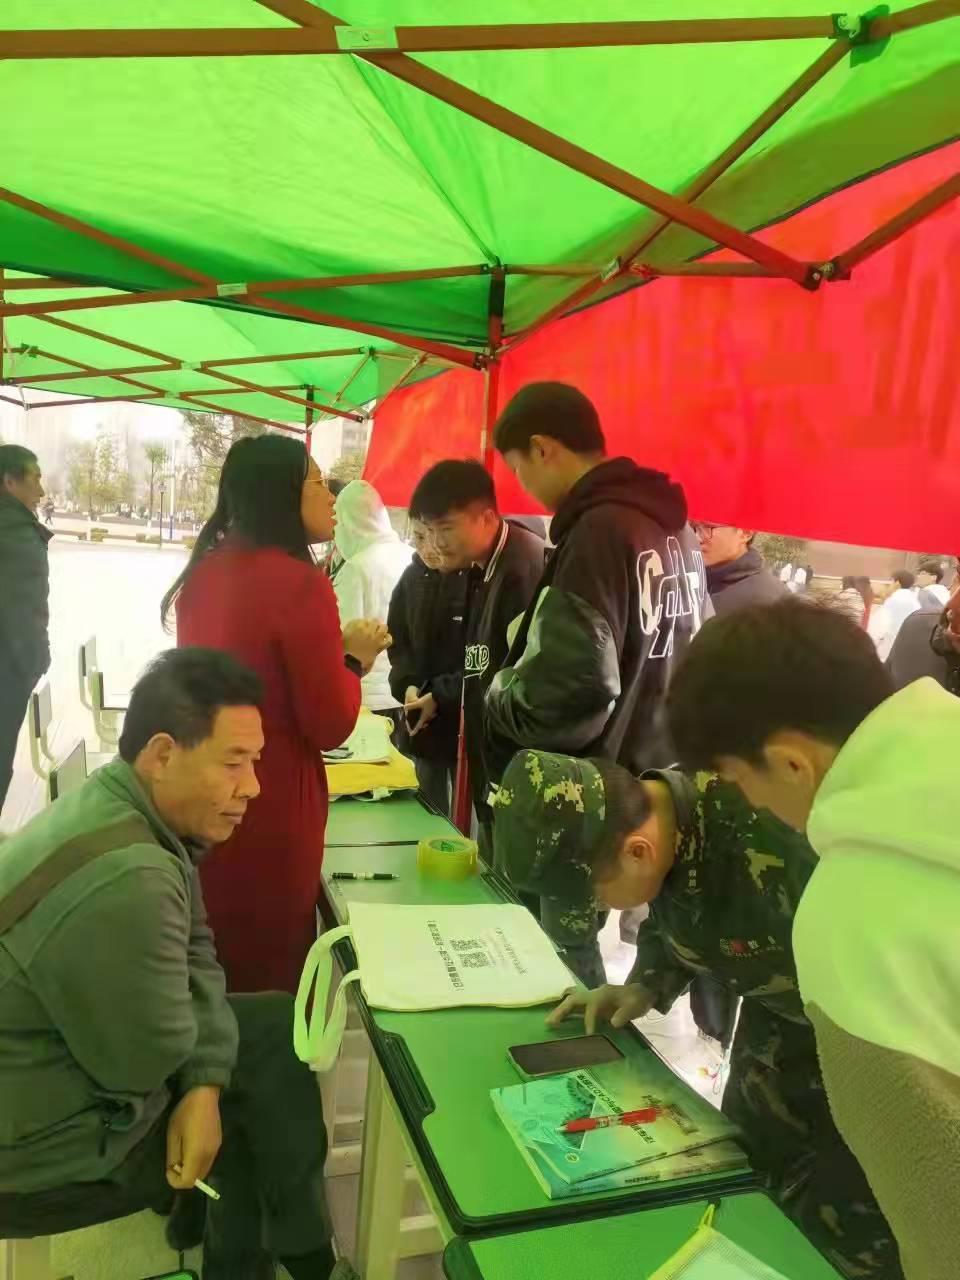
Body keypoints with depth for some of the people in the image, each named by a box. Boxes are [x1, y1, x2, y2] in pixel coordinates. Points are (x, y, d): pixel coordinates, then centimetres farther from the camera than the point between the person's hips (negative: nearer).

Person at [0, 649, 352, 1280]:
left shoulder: (131, 814, -5)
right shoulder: (124, 882, -36)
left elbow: (197, 957, 1)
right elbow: (150, 1061, -24)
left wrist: (205, 1086, -11)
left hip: (73, 1065, 8)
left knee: (278, 1026, 10)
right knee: (277, 1078, 2)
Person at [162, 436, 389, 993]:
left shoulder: (202, 574, 4)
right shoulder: (299, 583, -18)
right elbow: (330, 727, -15)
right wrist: (354, 659, 0)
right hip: (269, 809, -7)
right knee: (272, 979, 11)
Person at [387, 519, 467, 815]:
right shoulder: (412, 577, 7)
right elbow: (397, 640, 14)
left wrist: (440, 696, -16)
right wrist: (407, 685, -4)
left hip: (468, 724, -6)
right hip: (423, 725, 6)